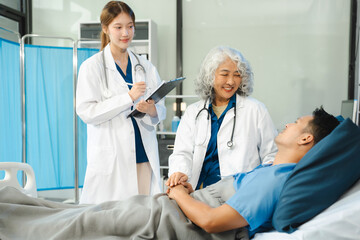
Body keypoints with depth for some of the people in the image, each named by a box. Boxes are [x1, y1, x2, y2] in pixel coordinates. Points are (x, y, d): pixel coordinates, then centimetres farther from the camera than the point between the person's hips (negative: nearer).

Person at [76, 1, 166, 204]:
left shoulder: (146, 67, 12)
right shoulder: (92, 67, 1)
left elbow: (161, 110, 13)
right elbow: (86, 112, -8)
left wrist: (152, 110, -11)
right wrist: (128, 97, -16)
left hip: (145, 156, 3)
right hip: (111, 159, -3)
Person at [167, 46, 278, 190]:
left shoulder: (255, 109, 7)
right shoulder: (193, 112, 14)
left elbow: (271, 155, 9)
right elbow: (182, 153, 5)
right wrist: (179, 172, -17)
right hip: (199, 193, 3)